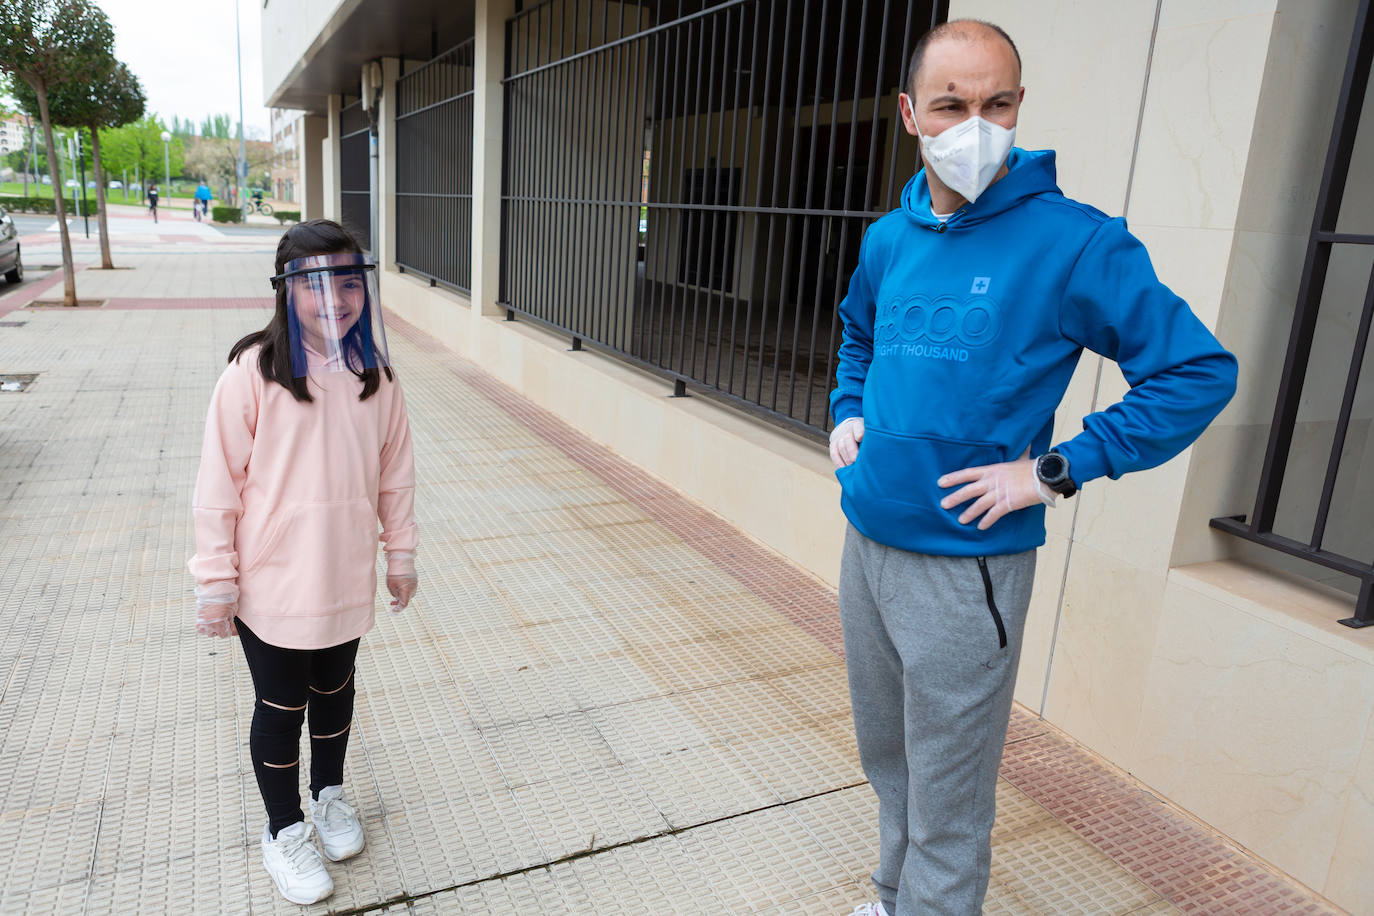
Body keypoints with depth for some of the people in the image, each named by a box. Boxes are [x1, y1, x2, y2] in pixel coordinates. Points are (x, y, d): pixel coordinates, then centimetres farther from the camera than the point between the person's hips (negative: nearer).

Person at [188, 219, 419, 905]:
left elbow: (394, 470, 4)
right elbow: (220, 482, -12)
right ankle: (284, 829, 37)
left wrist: (401, 551, 9)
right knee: (281, 706, 13)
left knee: (334, 689, 23)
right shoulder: (254, 371, -16)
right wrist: (215, 580, -10)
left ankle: (329, 793, 48)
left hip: (347, 579, 4)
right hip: (271, 586, -3)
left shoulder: (375, 375, -4)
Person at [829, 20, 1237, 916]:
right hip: (866, 546, 7)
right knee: (887, 757, 24)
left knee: (946, 806, 8)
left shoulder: (1073, 243, -14)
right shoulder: (889, 238, 5)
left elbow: (1201, 371, -12)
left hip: (965, 566, -6)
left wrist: (1053, 471, -16)